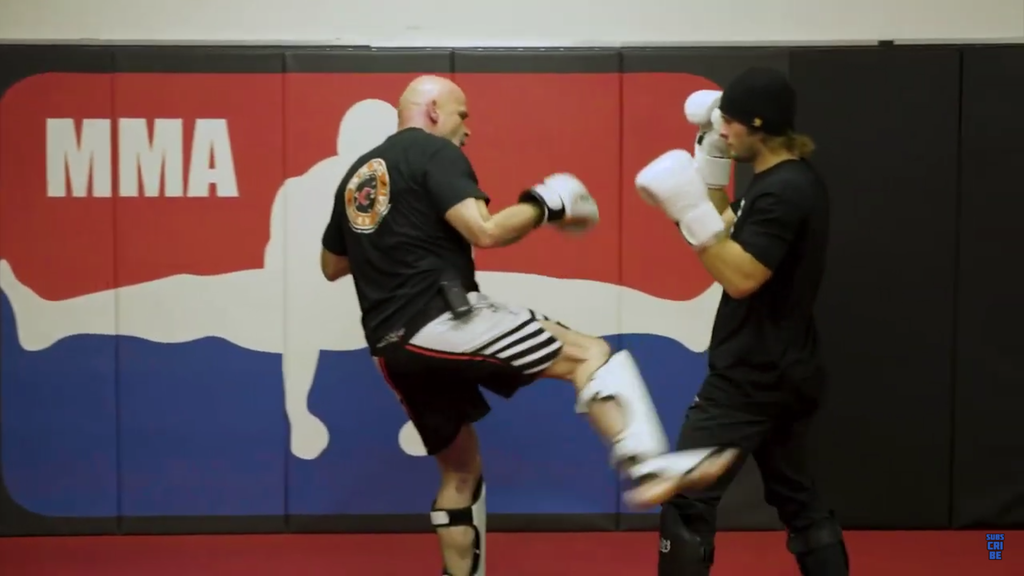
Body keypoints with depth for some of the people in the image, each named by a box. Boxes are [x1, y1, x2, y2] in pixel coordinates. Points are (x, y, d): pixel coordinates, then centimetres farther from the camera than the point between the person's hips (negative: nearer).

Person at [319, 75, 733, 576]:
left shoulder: (356, 175, 22)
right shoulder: (434, 152, -1)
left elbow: (331, 266, 31)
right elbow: (485, 232, -16)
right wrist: (543, 204, 0)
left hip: (393, 347, 8)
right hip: (442, 321, -8)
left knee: (461, 467, 21)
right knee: (589, 354, -7)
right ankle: (648, 465, -27)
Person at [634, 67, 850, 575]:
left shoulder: (782, 192, -19)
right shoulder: (794, 181, 11)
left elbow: (740, 278, -25)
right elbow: (735, 239, 18)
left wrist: (690, 209, -28)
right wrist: (712, 165, 12)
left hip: (753, 379, -11)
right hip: (783, 373, 11)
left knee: (687, 503, -6)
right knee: (798, 500, 18)